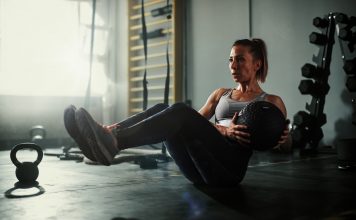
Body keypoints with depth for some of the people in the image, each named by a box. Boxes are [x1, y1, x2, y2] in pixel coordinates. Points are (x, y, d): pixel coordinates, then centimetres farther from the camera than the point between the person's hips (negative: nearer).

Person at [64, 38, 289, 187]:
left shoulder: (272, 102, 16)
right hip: (201, 168, 5)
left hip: (230, 166, -5)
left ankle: (113, 143, -51)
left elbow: (279, 142, 14)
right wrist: (225, 130, -7)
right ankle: (109, 133, -39)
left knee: (181, 112, -31)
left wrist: (281, 139, -10)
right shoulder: (221, 94, 26)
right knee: (162, 109, -19)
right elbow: (198, 122, 12)